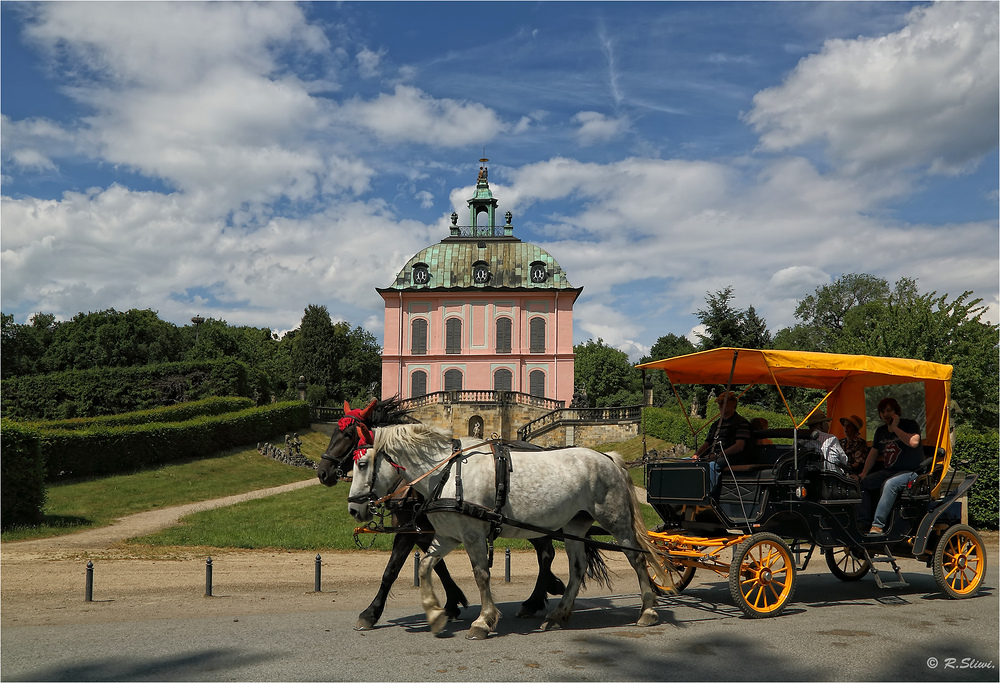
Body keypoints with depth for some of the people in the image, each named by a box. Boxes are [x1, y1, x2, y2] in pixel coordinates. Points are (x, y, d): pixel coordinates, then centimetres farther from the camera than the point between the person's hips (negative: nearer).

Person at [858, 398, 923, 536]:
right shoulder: (881, 431, 15)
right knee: (863, 483, -9)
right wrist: (863, 473, 7)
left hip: (911, 471, -8)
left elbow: (913, 442, -26)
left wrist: (895, 428, -17)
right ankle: (863, 523, -11)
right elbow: (873, 453, 20)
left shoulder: (909, 425, -5)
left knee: (890, 484, -36)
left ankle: (878, 525, -40)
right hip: (889, 471, 8)